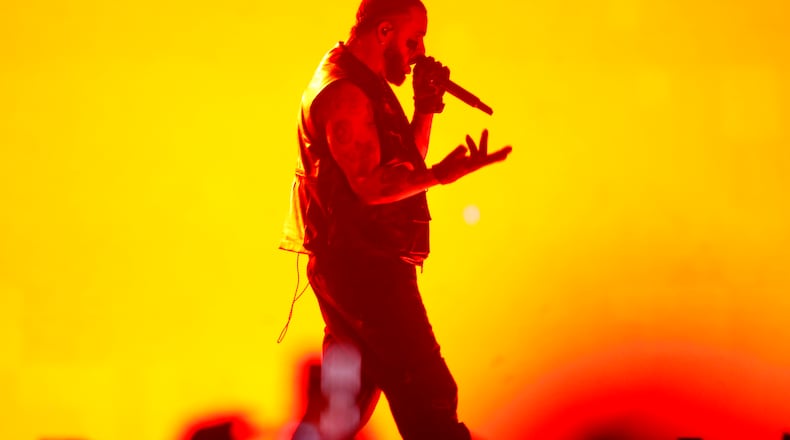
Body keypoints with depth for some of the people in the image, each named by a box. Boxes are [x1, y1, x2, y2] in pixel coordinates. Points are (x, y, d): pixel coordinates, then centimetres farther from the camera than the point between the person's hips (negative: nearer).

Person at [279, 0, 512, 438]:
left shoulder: (361, 85, 18)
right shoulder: (344, 91, -14)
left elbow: (404, 164, 17)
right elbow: (371, 185, -23)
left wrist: (426, 108, 4)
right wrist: (442, 174, -37)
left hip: (356, 266, 11)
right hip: (364, 267, -11)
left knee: (347, 397, 17)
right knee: (429, 396, -11)